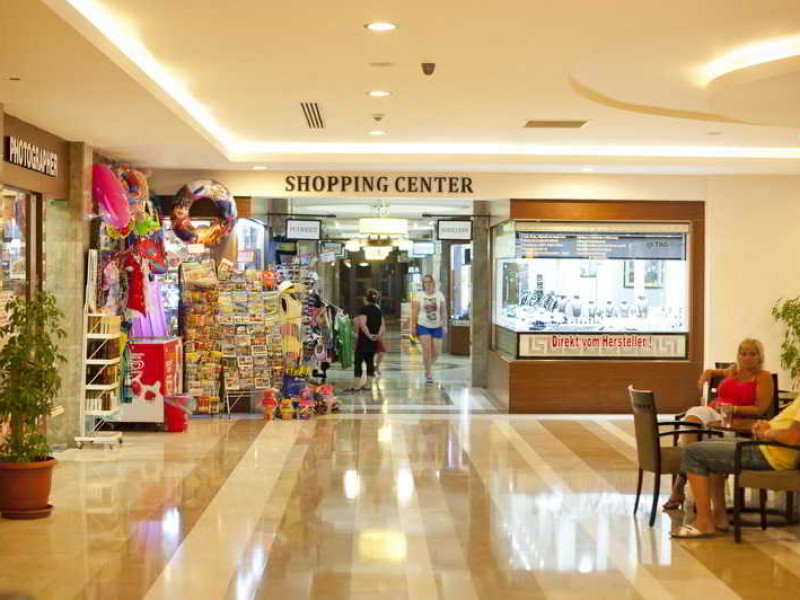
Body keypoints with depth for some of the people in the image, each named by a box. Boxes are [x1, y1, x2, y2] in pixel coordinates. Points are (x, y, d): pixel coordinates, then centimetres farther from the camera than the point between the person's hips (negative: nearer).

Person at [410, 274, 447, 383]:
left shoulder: (439, 295, 2)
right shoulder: (419, 296, -1)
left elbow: (444, 311, 3)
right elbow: (415, 312, 0)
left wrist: (445, 325, -2)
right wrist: (413, 326, -5)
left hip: (437, 326, 2)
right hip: (423, 326, -2)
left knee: (436, 352, 2)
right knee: (427, 349, -12)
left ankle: (429, 366, 31)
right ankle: (428, 373, 1)